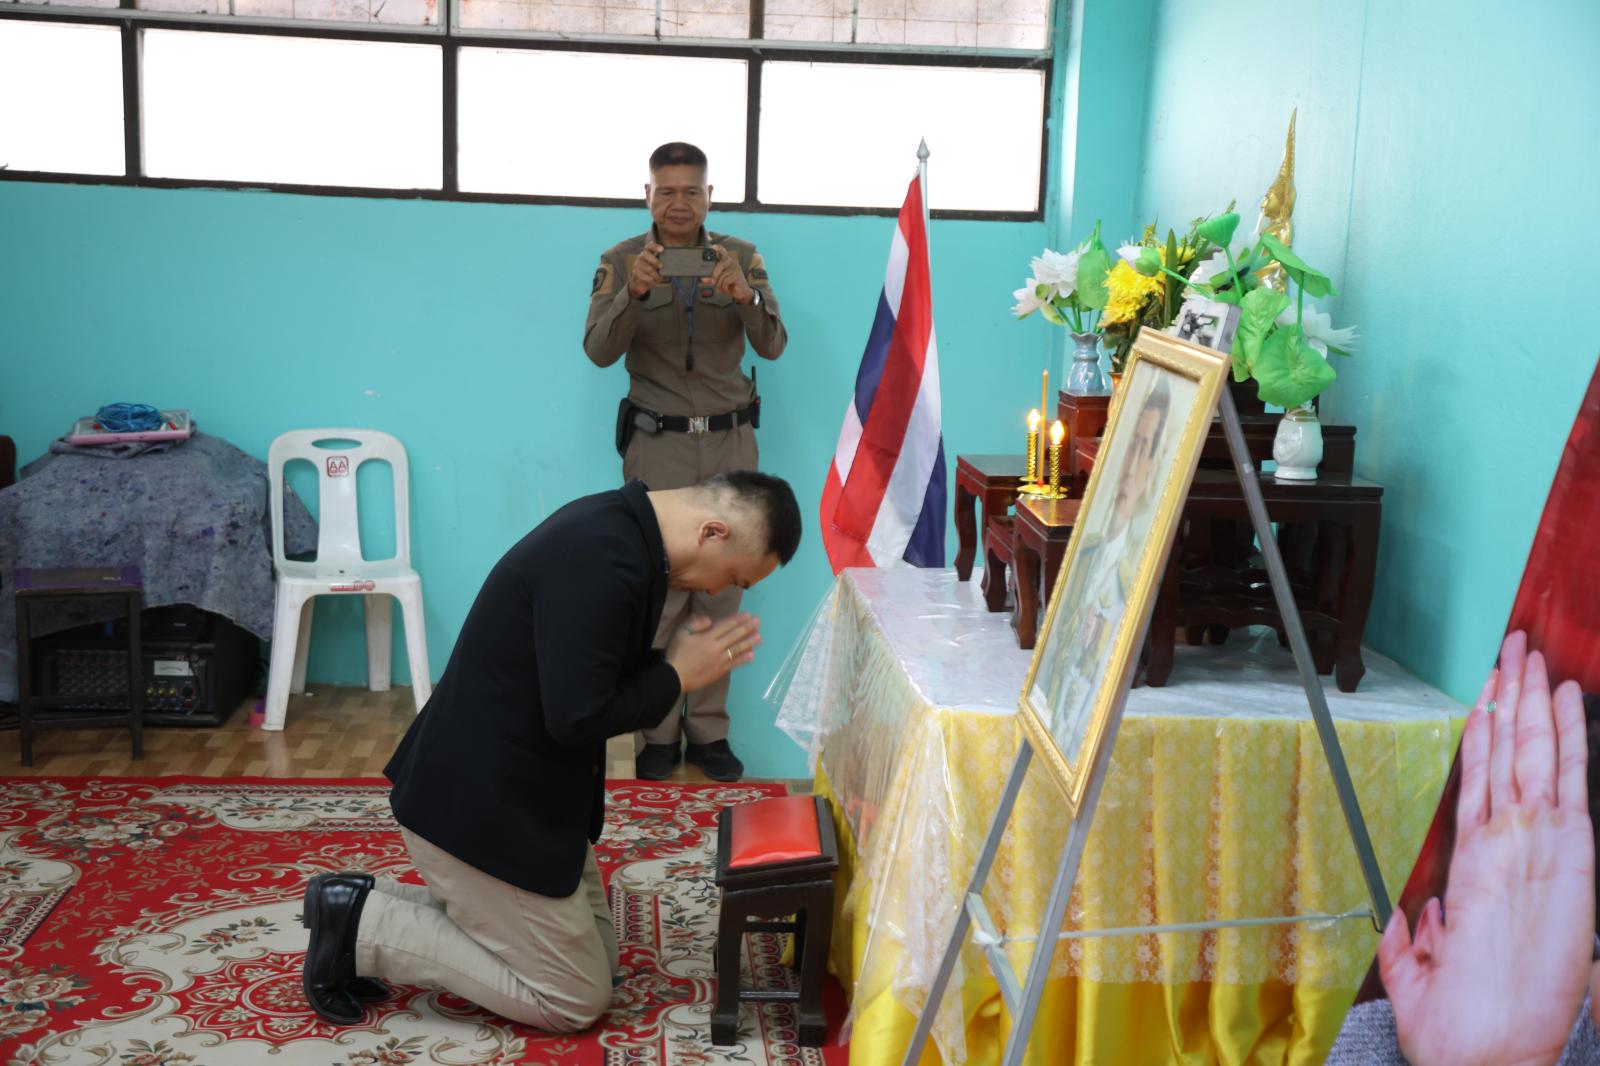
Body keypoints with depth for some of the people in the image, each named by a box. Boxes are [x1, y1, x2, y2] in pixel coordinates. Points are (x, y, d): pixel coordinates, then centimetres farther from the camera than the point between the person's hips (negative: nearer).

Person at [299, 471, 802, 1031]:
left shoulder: (620, 529, 5)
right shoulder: (601, 559, -28)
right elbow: (576, 718, -28)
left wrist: (679, 664, -2)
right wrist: (676, 677, -14)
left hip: (512, 790, 11)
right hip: (478, 806, -10)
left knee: (596, 955, 17)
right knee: (577, 1000, 2)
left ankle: (379, 908, 15)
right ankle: (361, 928, 4)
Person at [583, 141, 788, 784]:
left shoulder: (742, 256, 2)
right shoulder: (621, 261, -1)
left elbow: (772, 346, -6)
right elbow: (599, 351, -12)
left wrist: (746, 298, -27)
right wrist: (634, 293, -30)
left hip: (730, 441, 2)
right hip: (657, 444, -1)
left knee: (722, 588, 4)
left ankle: (708, 731, 15)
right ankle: (658, 731, 10)